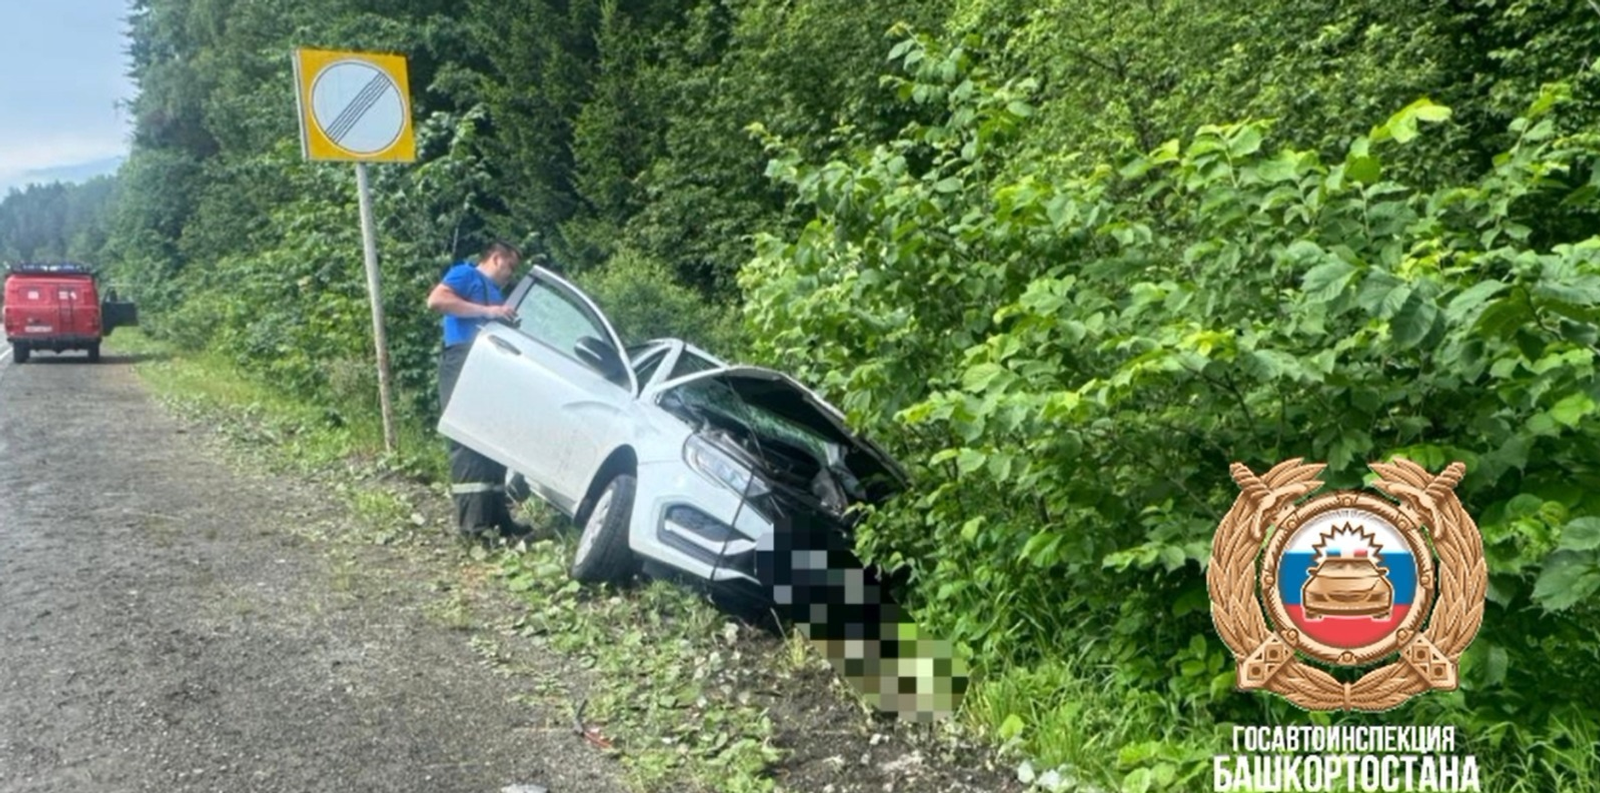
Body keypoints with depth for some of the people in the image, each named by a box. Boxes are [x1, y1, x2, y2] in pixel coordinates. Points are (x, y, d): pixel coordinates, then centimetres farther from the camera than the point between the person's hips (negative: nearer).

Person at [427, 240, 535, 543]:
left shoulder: (496, 294, 33)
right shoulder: (465, 274, 8)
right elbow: (436, 300, -12)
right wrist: (487, 311, -14)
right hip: (463, 364, -9)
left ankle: (498, 517, 6)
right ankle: (472, 522, -21)